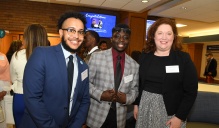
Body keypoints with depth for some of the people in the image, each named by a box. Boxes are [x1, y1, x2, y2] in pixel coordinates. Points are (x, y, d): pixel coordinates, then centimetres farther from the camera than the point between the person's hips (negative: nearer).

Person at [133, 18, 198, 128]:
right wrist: (136, 104, 6)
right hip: (145, 108, 3)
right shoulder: (145, 57, 0)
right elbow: (138, 83, 7)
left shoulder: (183, 58, -8)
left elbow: (191, 91, -9)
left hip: (170, 112, -2)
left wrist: (180, 117, -12)